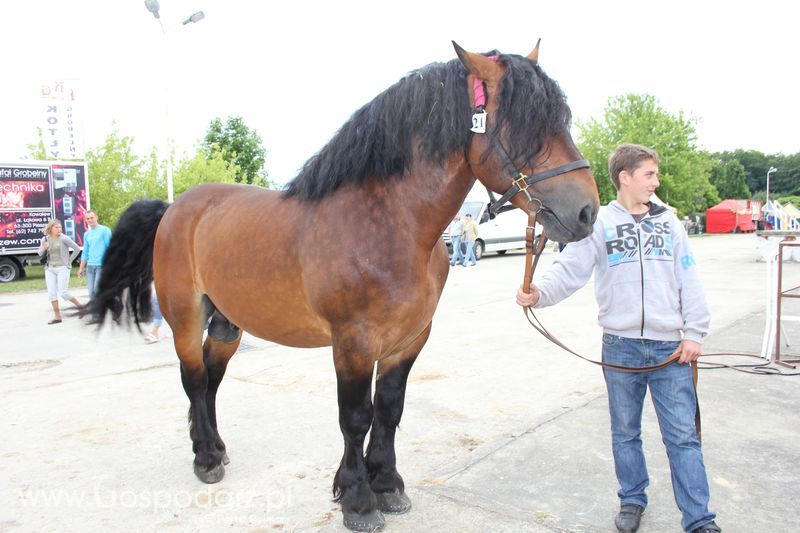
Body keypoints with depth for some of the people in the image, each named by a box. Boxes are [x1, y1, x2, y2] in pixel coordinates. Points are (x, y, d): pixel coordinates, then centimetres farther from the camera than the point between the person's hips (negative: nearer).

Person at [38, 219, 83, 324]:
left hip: (62, 268, -5)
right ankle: (57, 316, 6)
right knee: (51, 293, 1)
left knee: (63, 293, -10)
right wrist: (44, 248, -8)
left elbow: (77, 249, -7)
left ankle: (79, 305, 14)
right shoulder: (45, 239, 6)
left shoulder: (64, 238, -9)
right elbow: (40, 253, 15)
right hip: (50, 269, 5)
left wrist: (69, 261, -2)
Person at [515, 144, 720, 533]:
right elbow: (570, 269, -12)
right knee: (625, 433, 14)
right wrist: (539, 293, -30)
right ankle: (632, 500, 33)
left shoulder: (669, 223, 8)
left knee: (683, 436, 6)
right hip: (620, 346, -1)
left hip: (670, 347, 2)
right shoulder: (599, 223, -1)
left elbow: (688, 281, 8)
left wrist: (694, 332, 2)